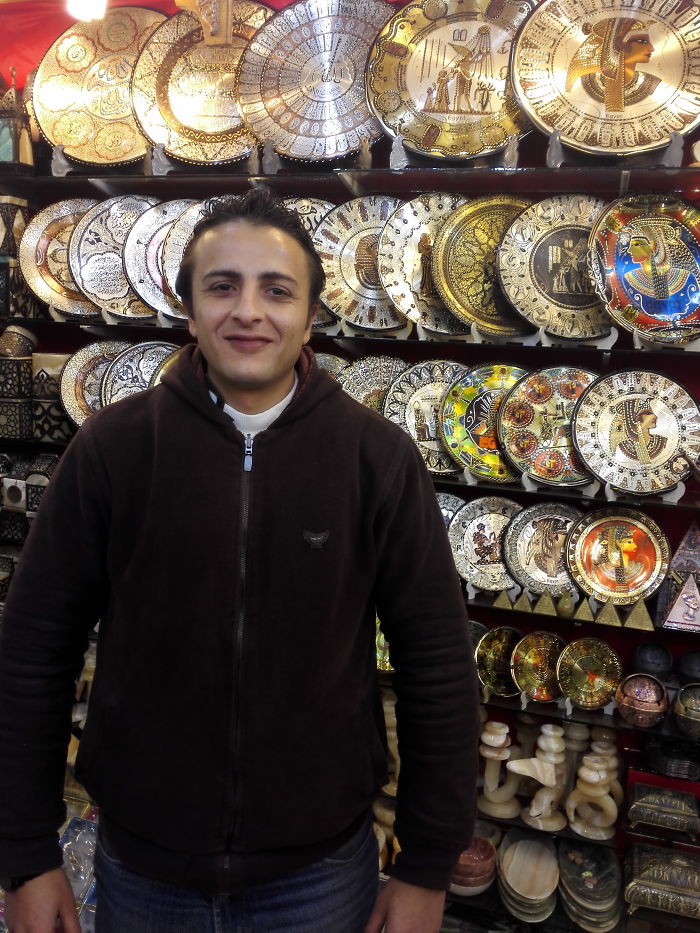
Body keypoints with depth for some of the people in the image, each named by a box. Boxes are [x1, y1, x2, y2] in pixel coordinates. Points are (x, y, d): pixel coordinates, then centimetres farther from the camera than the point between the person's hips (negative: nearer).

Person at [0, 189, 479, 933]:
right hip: (139, 869, 1)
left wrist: (427, 868, -3)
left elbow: (437, 664, -7)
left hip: (321, 870, 0)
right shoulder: (110, 448, -9)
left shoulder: (378, 456, -11)